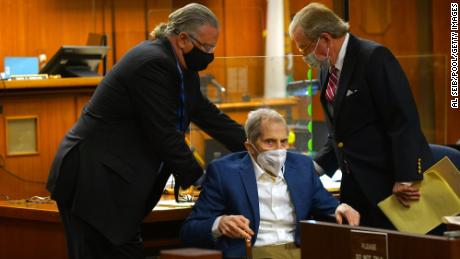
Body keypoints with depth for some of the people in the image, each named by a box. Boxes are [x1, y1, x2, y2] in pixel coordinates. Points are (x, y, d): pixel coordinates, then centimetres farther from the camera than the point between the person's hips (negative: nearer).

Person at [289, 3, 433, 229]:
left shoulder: (374, 57, -14)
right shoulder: (326, 68, 11)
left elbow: (404, 121, -18)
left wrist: (405, 179, -22)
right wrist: (316, 168, 6)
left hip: (387, 182, -8)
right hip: (356, 185, 8)